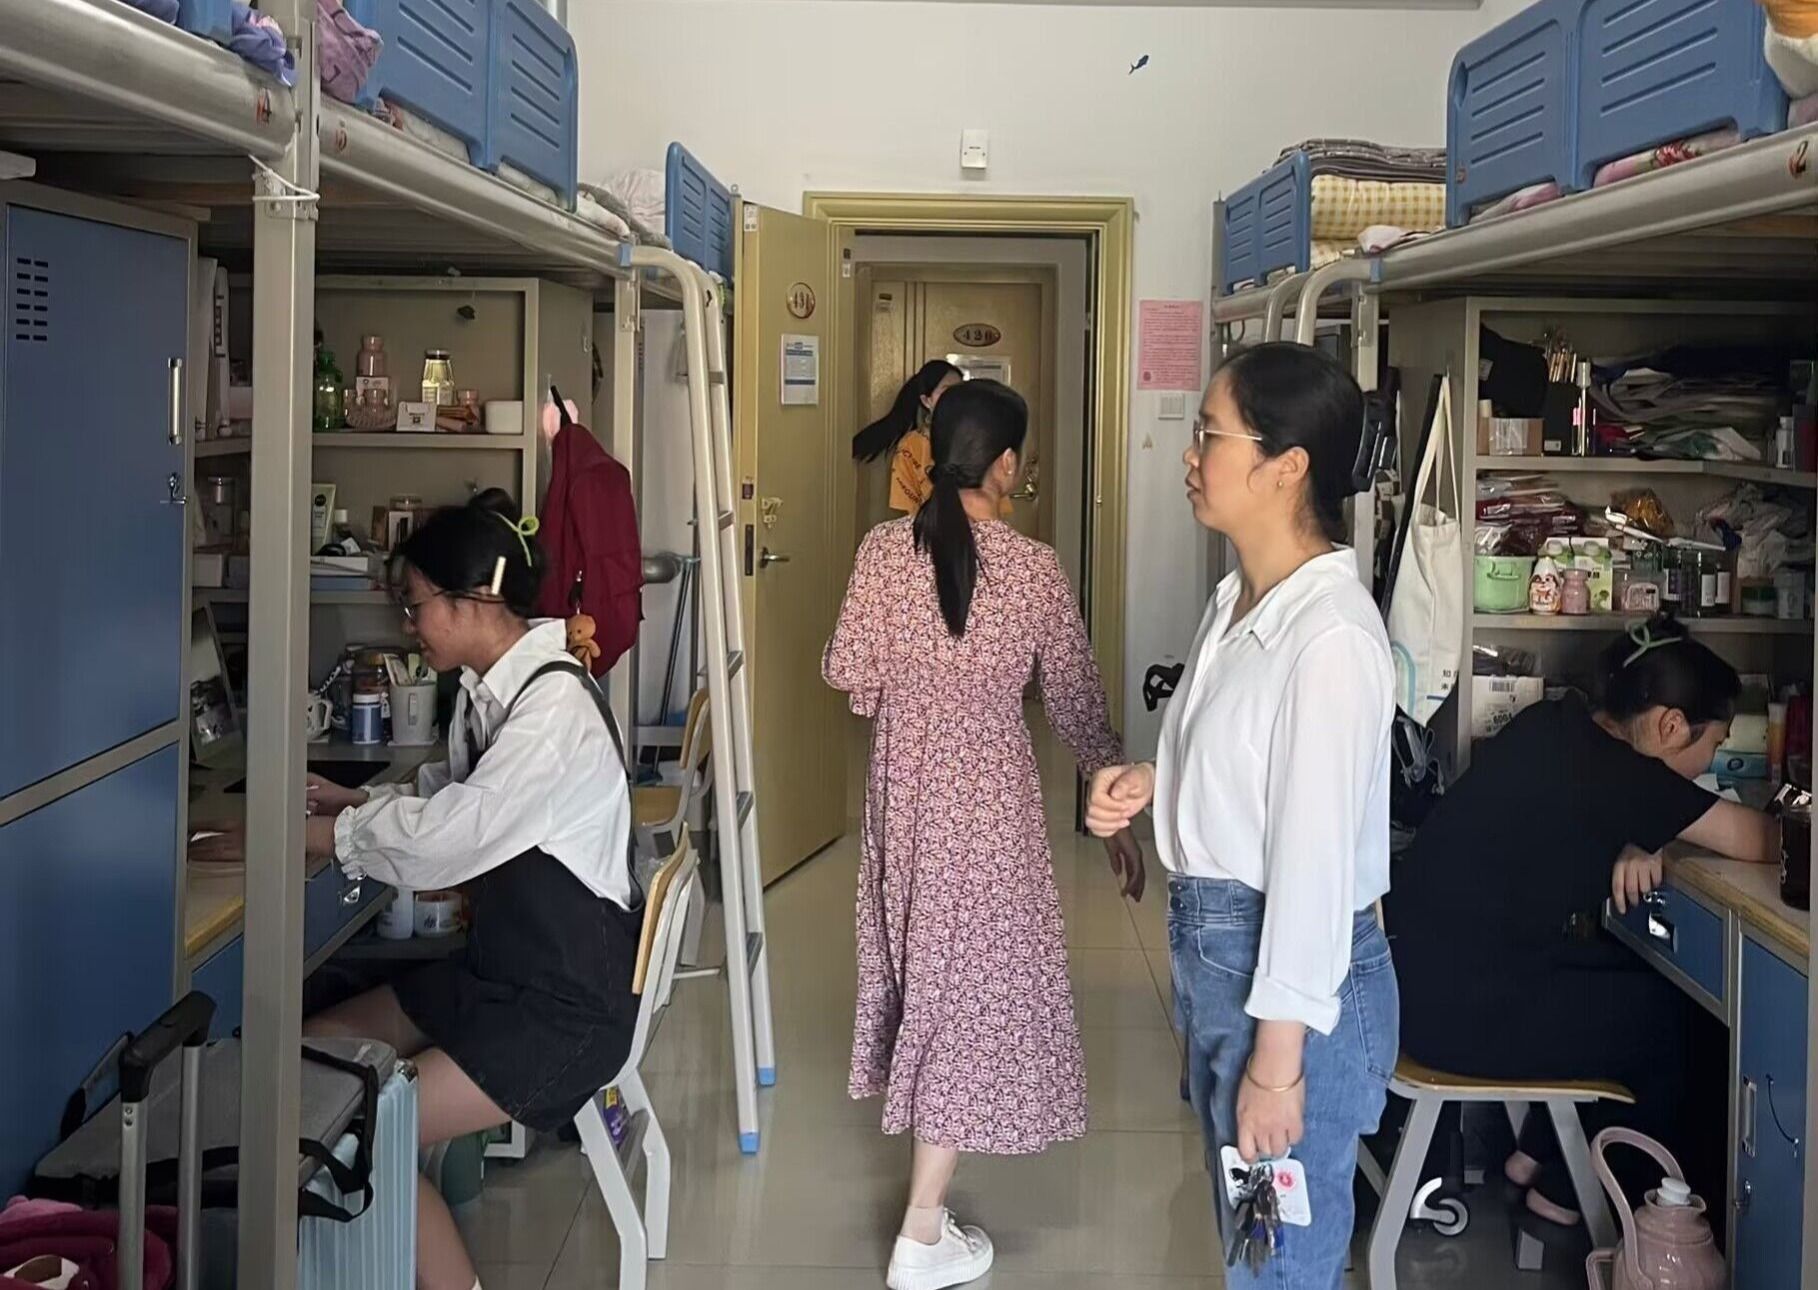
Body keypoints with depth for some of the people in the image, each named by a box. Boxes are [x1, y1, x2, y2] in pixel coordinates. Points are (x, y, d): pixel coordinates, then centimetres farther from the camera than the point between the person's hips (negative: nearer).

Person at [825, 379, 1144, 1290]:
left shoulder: (883, 549, -6)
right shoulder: (1034, 568, -13)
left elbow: (847, 673, -3)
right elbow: (1077, 705, -6)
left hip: (902, 783, 5)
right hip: (988, 794, -4)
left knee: (922, 957, 23)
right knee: (976, 978, 2)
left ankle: (926, 1162, 44)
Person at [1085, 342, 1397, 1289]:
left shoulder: (1331, 635, -23)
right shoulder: (1239, 601, 6)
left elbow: (1316, 857, -23)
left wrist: (1278, 1058, -21)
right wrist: (1152, 785, 1)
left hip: (1293, 974, -9)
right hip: (1212, 944, 9)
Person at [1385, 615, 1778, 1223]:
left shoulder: (1557, 724, 4)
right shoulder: (1610, 772, -20)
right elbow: (1759, 842, -16)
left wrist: (1630, 846, 1)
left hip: (1418, 967, 9)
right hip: (1459, 1011, -9)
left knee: (1636, 977, 21)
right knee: (1673, 1018, 8)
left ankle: (1538, 1152, 28)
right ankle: (1567, 1187, 24)